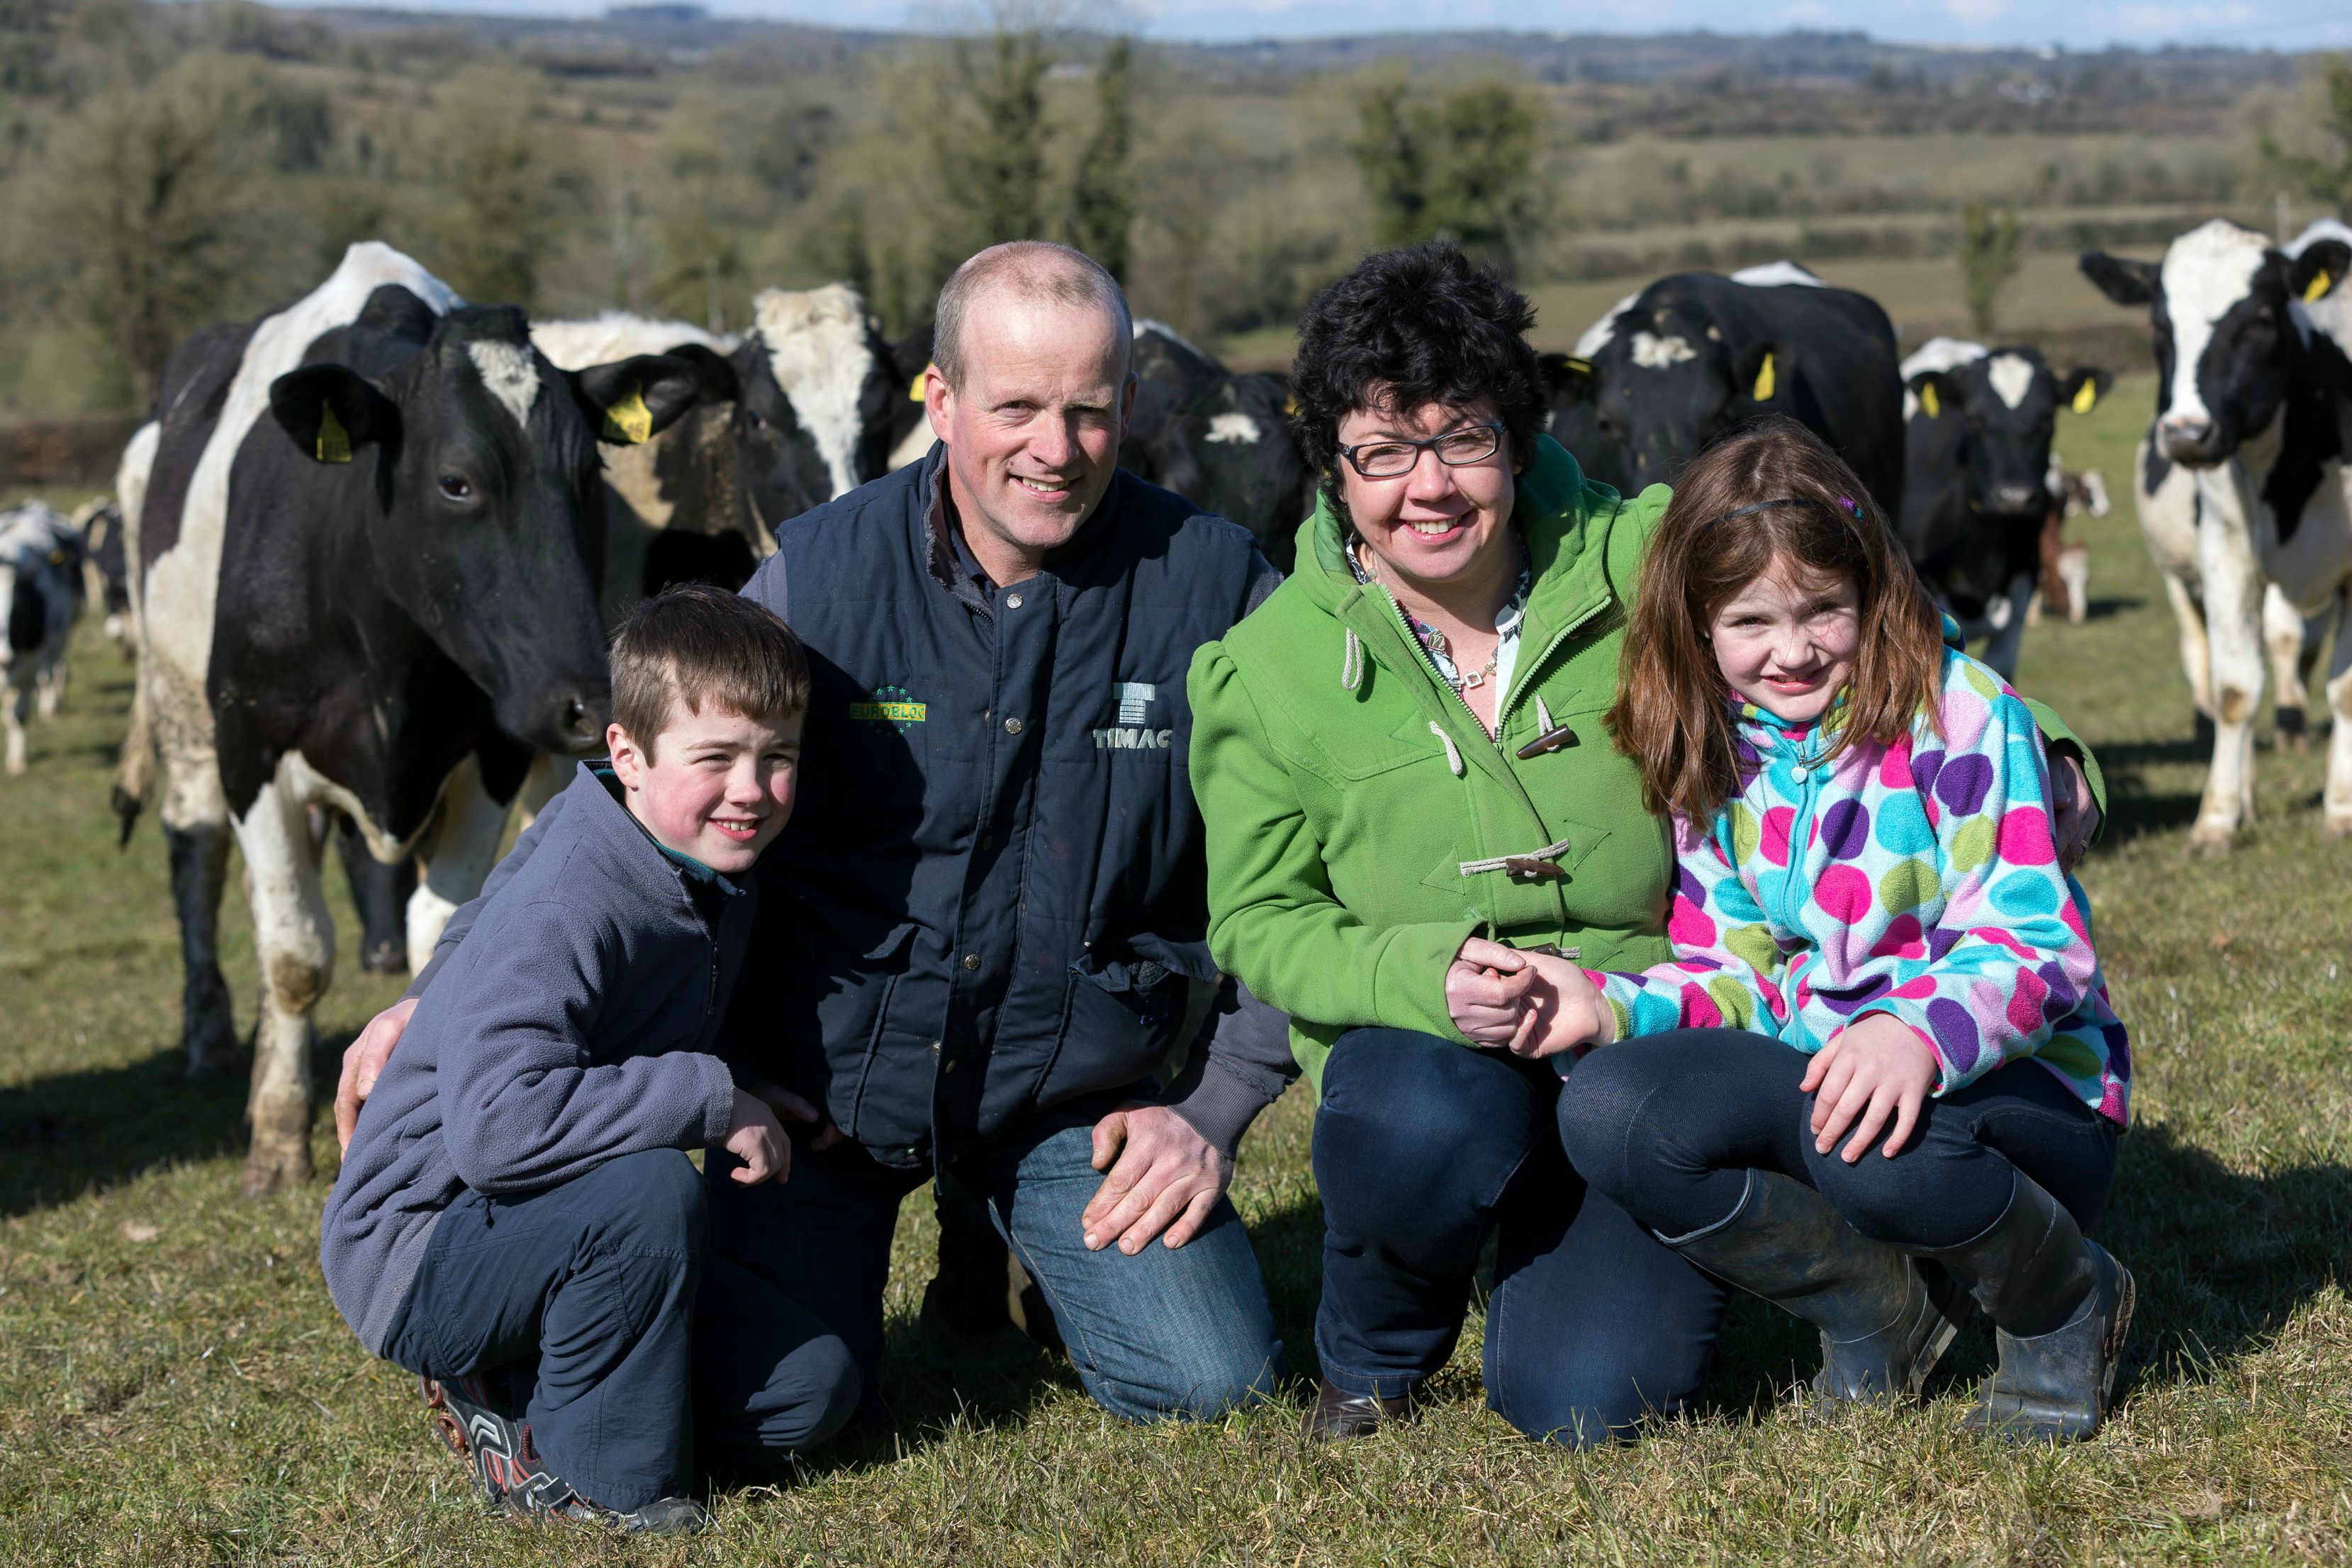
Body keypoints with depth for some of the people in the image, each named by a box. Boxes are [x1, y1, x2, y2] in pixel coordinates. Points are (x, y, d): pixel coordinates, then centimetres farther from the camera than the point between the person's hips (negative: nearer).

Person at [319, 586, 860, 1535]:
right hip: (416, 1260, -9)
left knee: (811, 1389, -1)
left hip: (551, 1234, 9)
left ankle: (511, 1397, 10)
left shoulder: (717, 883, 2)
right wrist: (711, 1100, -31)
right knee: (650, 1189, -36)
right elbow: (497, 1121, -41)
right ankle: (586, 1473, -14)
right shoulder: (564, 914, -27)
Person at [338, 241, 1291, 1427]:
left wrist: (1214, 1109, -6)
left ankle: (1022, 1224, 20)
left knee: (1209, 1380, -12)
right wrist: (442, 994, -4)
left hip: (1073, 1088, 1)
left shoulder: (1211, 585, -10)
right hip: (823, 1065, -1)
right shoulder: (821, 576, -10)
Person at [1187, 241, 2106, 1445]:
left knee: (1587, 1399, -17)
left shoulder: (1640, 565, -8)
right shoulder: (1266, 670, -7)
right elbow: (1259, 922, -4)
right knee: (1428, 1129, -37)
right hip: (1422, 1043, 0)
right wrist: (1426, 977, -24)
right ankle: (1372, 1351, -1)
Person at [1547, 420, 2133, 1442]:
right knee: (1608, 1111, -24)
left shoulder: (1961, 713, -11)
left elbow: (2034, 946, -17)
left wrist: (1919, 1032, -39)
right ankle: (1876, 1308, -2)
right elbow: (1734, 979, 6)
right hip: (1813, 1082, 5)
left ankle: (2064, 1301, -4)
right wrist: (1612, 1005, -16)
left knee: (1882, 1152, -40)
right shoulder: (1712, 760, 6)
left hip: (2018, 1087, -4)